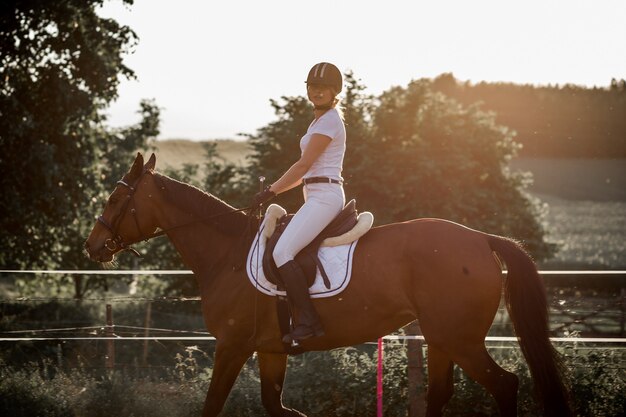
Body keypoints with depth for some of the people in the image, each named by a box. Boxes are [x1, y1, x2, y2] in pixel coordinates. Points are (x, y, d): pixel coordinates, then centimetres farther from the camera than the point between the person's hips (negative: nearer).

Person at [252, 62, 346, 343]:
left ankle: (308, 320, -26)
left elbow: (304, 165, -13)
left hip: (324, 196, -11)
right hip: (317, 196, 11)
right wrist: (273, 190, 16)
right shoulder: (320, 120, 22)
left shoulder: (329, 120, -9)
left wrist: (270, 192, -10)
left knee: (282, 252, -23)